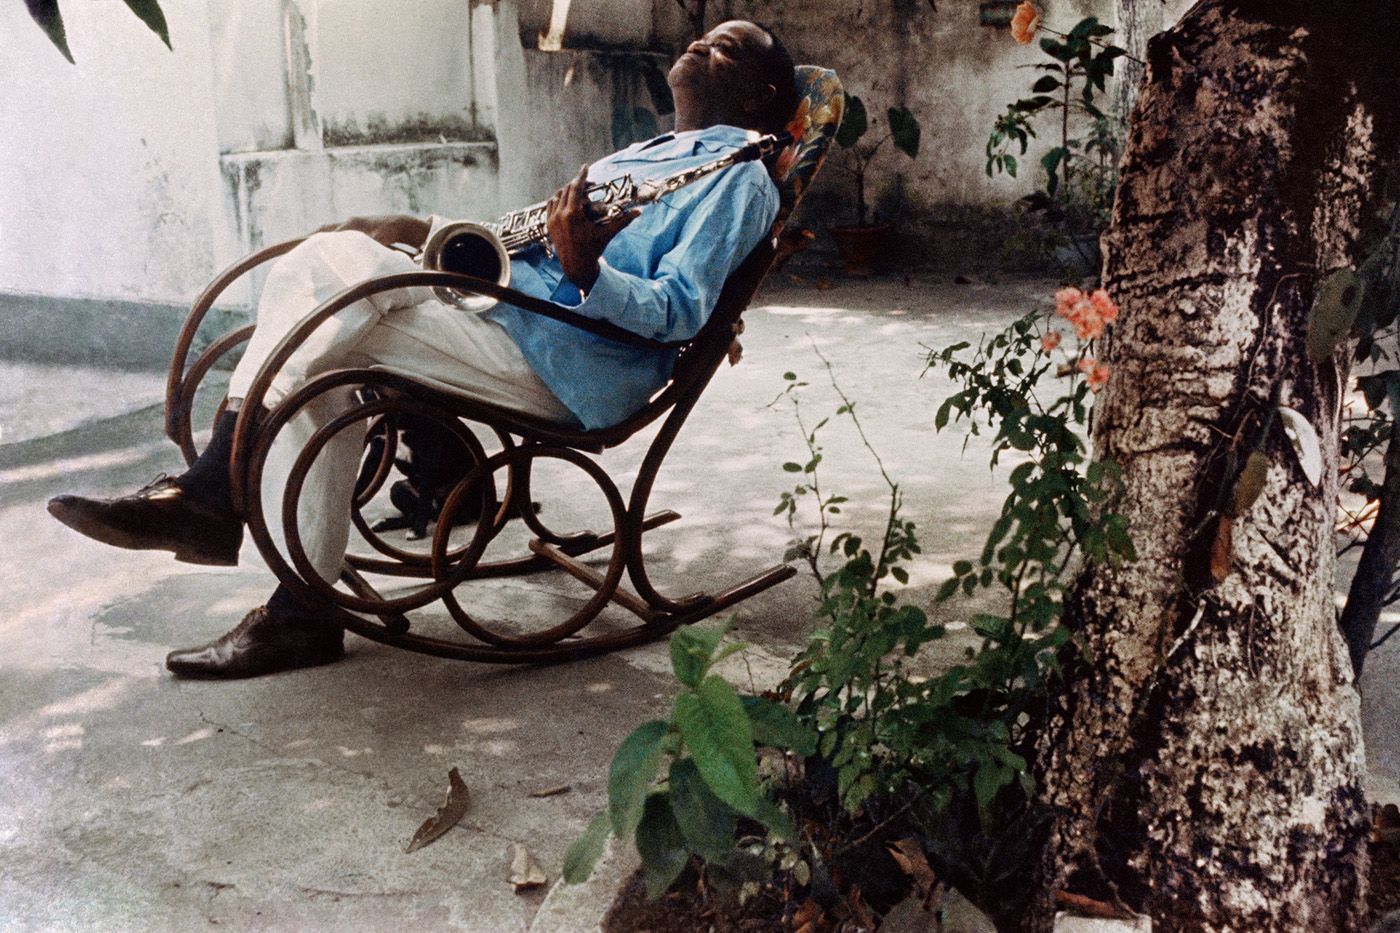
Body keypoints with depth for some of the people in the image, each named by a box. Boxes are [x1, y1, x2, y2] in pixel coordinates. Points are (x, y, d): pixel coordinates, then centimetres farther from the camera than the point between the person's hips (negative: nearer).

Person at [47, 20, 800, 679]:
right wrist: (427, 232, 18)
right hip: (499, 301, 9)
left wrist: (585, 270, -30)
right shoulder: (645, 154, 31)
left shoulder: (737, 176, 2)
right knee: (325, 258, -7)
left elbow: (681, 313, -12)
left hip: (570, 367, -9)